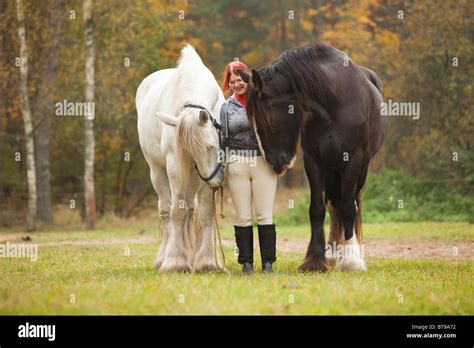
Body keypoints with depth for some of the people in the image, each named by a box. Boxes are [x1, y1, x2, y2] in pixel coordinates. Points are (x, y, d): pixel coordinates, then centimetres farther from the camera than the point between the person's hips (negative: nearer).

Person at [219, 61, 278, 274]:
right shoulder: (227, 107, 10)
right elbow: (223, 139, 10)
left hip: (263, 162, -1)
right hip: (237, 164, 1)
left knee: (265, 216, -1)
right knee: (243, 217, 3)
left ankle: (268, 262, 4)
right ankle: (246, 262, 8)